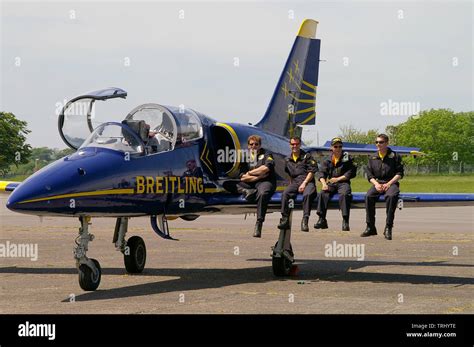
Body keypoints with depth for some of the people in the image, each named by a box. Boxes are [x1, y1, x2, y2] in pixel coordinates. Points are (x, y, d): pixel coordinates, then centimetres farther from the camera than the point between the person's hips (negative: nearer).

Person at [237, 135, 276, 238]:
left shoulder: (266, 154, 12)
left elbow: (266, 168, -9)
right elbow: (243, 177, 7)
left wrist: (250, 173, 1)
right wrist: (259, 175, -3)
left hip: (265, 182, -4)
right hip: (250, 185, 4)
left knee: (262, 194, -39)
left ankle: (259, 224, -39)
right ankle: (251, 193, -29)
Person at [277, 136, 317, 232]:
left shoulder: (307, 156, 7)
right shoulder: (287, 159, 20)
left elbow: (312, 172, -1)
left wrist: (304, 183, -11)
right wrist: (291, 184, 10)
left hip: (307, 181, -4)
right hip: (294, 182, 4)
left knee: (307, 194, -37)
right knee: (285, 193, -28)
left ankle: (305, 220, -38)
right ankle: (285, 219, -29)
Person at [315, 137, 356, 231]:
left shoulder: (347, 158, 8)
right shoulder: (327, 160, 15)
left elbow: (352, 172, 0)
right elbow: (321, 173, 7)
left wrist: (338, 179, -8)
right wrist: (324, 183, -13)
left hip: (343, 182, -2)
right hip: (331, 183, 3)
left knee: (344, 194, -34)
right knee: (323, 194, -27)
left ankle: (345, 221, -35)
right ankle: (322, 219, -26)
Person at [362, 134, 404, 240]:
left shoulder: (394, 156, 4)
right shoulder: (372, 158, 15)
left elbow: (399, 173, 1)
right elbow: (369, 174, 13)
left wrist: (389, 184, -12)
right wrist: (376, 183, -6)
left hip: (391, 183, -3)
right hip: (377, 183, 3)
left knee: (391, 196, -38)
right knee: (369, 196, -29)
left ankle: (388, 228, -32)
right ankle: (370, 228, -22)